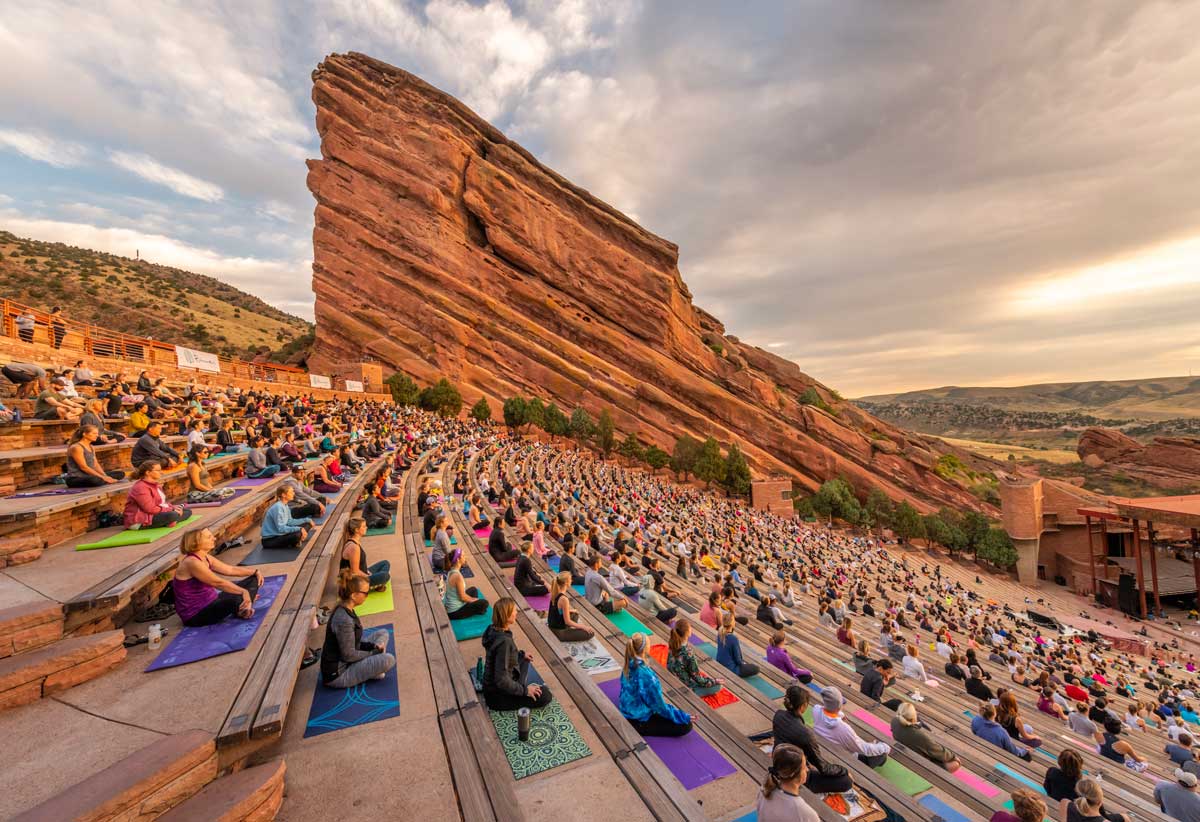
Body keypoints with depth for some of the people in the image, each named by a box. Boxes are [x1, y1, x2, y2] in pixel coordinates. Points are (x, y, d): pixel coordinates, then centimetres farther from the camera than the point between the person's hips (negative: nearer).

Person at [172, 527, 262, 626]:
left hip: (210, 602, 10)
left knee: (253, 580, 8)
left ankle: (244, 608, -10)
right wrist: (243, 592, -35)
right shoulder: (191, 562, -24)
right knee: (238, 599, -34)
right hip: (196, 615, -10)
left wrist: (255, 572, 1)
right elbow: (219, 583, -30)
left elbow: (230, 570, 10)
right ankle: (242, 609, 0)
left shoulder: (206, 558, 4)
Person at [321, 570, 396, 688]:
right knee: (389, 660, -24)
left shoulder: (344, 610, 3)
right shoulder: (343, 620, -28)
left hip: (344, 661, 10)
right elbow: (349, 655, -22)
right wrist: (374, 653, -8)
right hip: (337, 675, -10)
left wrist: (373, 646, 0)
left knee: (383, 633, 12)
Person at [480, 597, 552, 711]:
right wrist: (524, 690, -20)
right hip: (497, 694, -9)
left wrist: (521, 654, 17)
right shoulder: (504, 641, -33)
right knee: (545, 695, -7)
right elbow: (501, 681, -32)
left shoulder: (493, 629, -6)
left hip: (492, 684, 9)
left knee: (524, 660, 27)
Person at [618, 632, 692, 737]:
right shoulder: (646, 675, -31)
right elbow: (660, 705, -21)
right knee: (686, 725, -6)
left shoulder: (627, 666, -7)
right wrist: (684, 717, -8)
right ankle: (642, 729, -5)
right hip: (638, 721, -8)